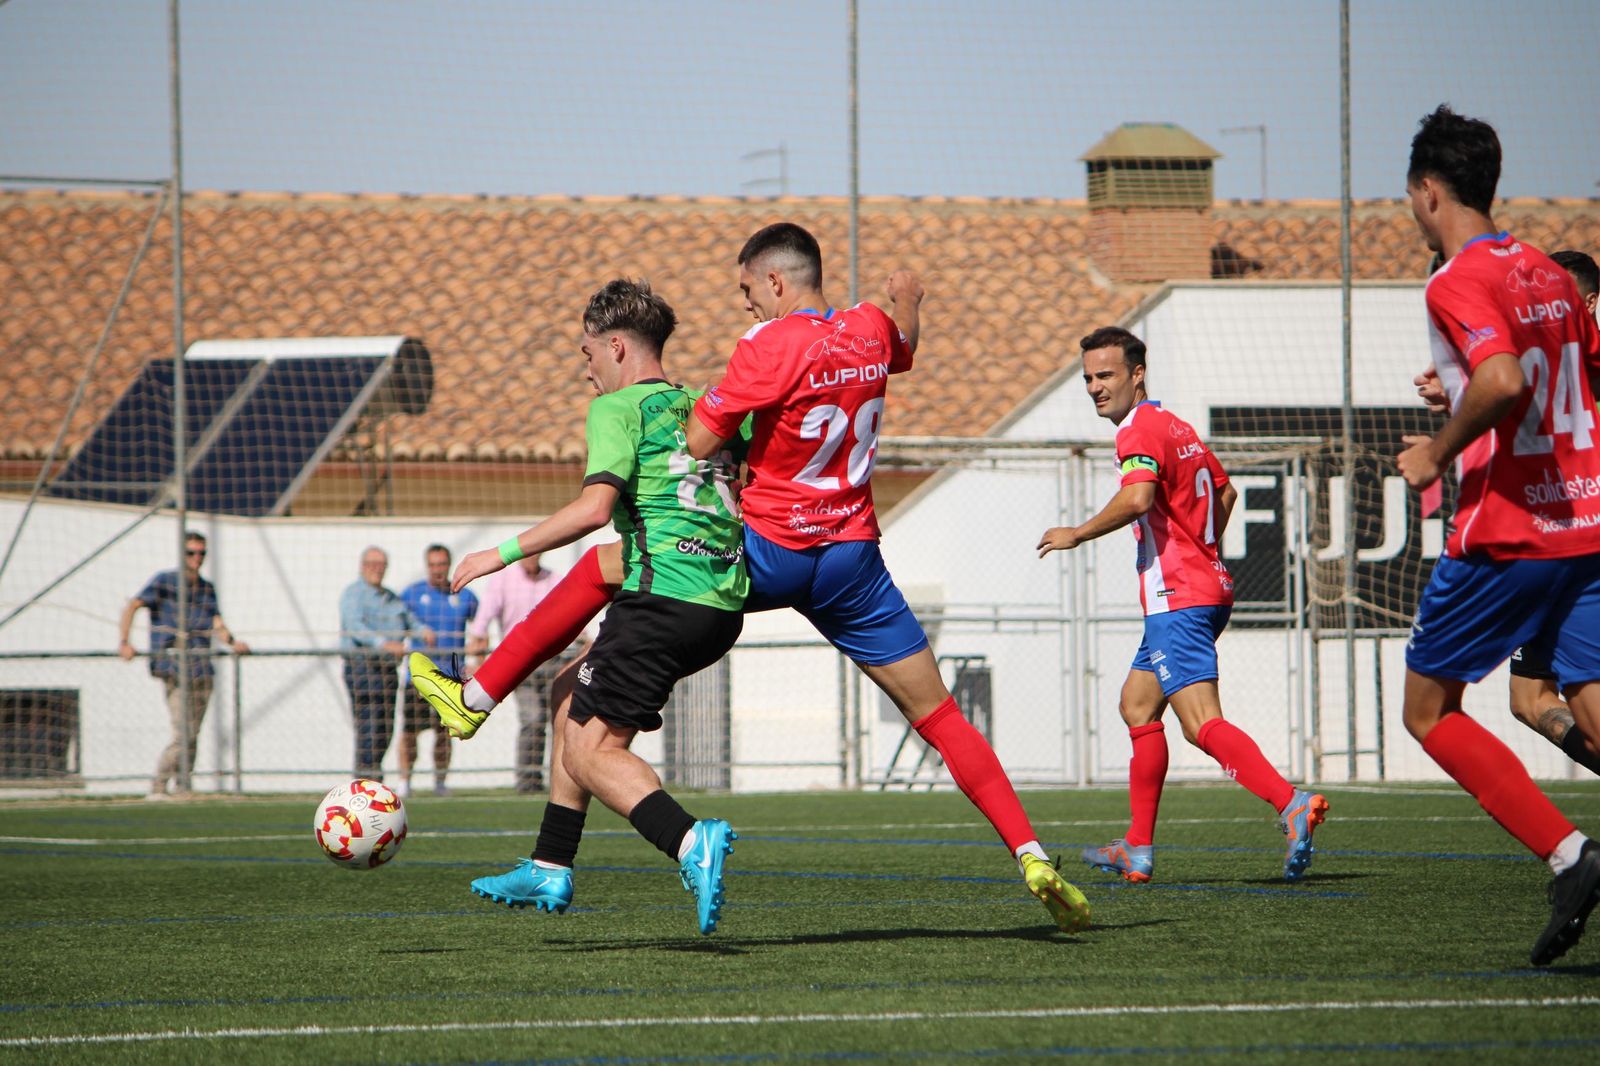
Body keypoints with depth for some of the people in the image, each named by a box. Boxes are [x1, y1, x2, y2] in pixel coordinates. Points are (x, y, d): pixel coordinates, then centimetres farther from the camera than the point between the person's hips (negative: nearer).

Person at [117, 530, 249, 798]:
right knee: (182, 734, -14)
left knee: (192, 735, 7)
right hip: (173, 668, -6)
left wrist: (232, 641, -17)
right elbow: (132, 605, -10)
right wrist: (123, 642, -23)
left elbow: (217, 624, 5)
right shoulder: (164, 581, -2)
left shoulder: (207, 588, 15)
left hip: (202, 669, 6)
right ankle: (157, 788, -7)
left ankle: (182, 788, 16)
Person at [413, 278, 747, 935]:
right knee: (575, 698, 22)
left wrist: (504, 553, -9)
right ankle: (549, 871, 23)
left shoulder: (617, 409, -2)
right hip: (724, 608, 8)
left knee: (592, 753, -6)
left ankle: (692, 843, -31)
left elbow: (595, 509, -15)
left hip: (663, 598, -8)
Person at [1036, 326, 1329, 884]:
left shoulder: (1140, 430, -11)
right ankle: (1138, 848, 20)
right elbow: (1225, 490, 30)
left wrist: (1076, 535, -16)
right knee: (1137, 705, 17)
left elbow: (1137, 498, -28)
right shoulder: (1176, 426, 19)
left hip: (1177, 601, -10)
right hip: (1208, 587, 10)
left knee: (1202, 723, -18)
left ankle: (1291, 803, -35)